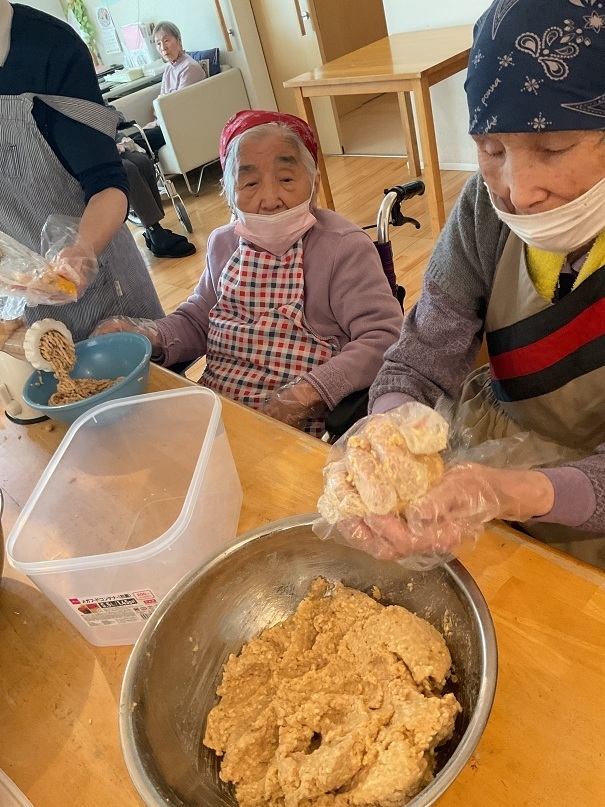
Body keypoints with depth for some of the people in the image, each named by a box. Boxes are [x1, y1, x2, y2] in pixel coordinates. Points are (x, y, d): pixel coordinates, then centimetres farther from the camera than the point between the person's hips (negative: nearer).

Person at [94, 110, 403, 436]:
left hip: (295, 430, -5)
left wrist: (307, 394, -24)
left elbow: (382, 337, -13)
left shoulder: (344, 248, -6)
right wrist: (148, 336, 3)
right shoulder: (223, 244, 14)